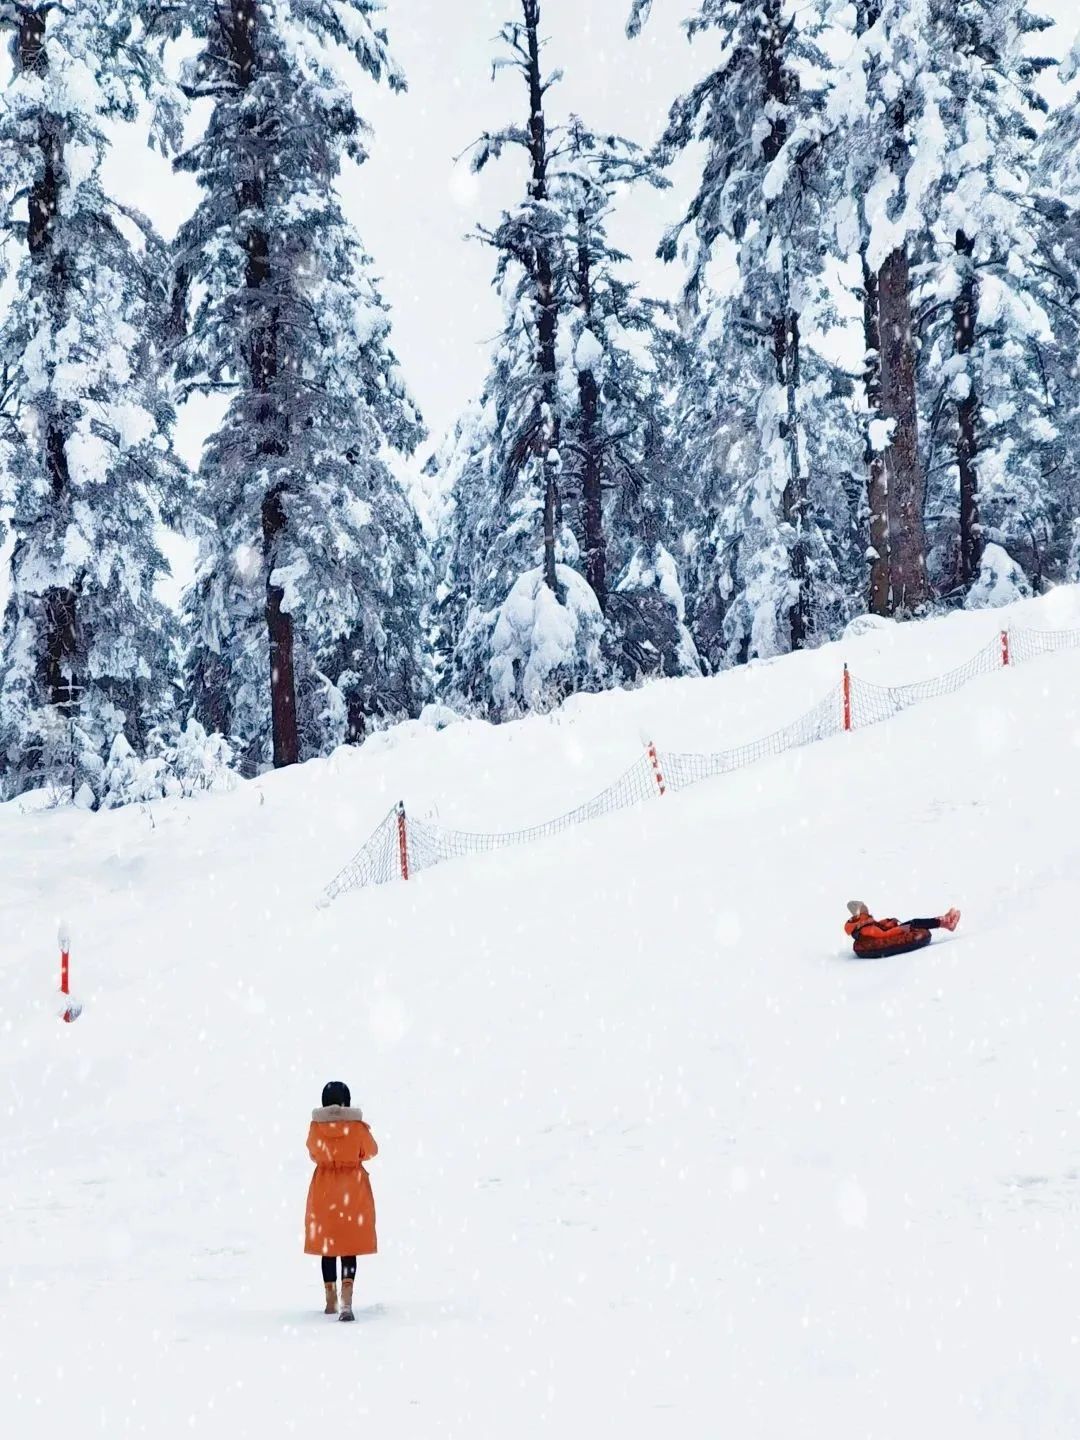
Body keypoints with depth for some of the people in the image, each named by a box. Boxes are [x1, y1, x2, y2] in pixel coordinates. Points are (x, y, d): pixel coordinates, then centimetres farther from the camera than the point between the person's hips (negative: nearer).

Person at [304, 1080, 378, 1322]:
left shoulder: (316, 1127, -8)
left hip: (324, 1188, 1)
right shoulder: (358, 1127, -11)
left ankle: (331, 1301, 22)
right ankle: (347, 1302, -16)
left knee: (327, 1245, 14)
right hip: (354, 1188, -1)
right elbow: (371, 1151, 7)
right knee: (350, 1246, 1)